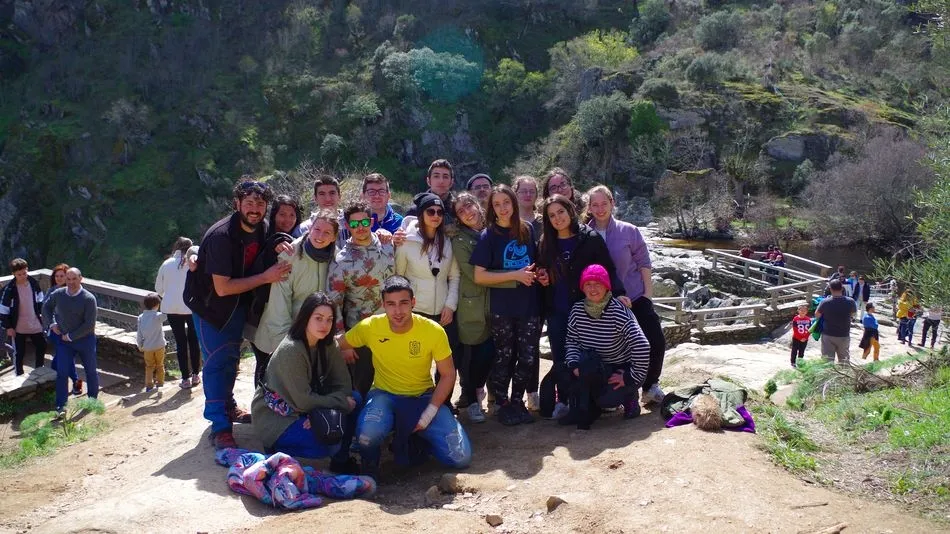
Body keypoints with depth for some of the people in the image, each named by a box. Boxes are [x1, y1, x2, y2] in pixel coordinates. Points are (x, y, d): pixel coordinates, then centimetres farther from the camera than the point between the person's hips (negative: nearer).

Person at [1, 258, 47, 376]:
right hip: (18, 328, -4)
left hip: (35, 325, 4)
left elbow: (40, 299, 10)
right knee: (19, 353, 7)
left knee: (41, 347, 16)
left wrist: (41, 313, 9)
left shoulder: (33, 282, -8)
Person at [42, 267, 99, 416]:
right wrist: (51, 323, 3)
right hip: (63, 340, 2)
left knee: (91, 371, 12)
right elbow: (46, 307, 16)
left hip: (85, 339, -2)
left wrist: (71, 336, -15)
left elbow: (89, 324, -18)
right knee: (61, 373, -3)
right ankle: (61, 406, 2)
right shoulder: (58, 294, -5)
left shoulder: (89, 299, -18)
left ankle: (93, 400, 32)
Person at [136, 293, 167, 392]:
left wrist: (140, 345, 13)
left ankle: (149, 384, 9)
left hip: (147, 347, 2)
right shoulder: (158, 316, -14)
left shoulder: (141, 317, -2)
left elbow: (139, 333, 3)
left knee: (149, 366, 13)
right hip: (159, 346, -2)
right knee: (160, 365, 14)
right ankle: (160, 383, 22)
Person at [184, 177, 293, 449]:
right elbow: (222, 288, -32)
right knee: (217, 361, -9)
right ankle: (219, 427, -3)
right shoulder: (221, 235, -31)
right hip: (210, 302, -7)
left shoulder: (263, 229, -10)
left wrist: (280, 248, -11)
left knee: (231, 357, 20)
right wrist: (265, 277, -32)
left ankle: (228, 405, 39)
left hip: (238, 301, 7)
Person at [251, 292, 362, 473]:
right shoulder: (290, 350, -25)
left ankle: (341, 460, 3)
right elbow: (303, 401, -25)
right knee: (332, 443, -27)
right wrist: (342, 402, -17)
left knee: (354, 398, -9)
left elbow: (343, 384, -5)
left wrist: (322, 413, -22)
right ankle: (279, 449, -2)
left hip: (309, 410, 8)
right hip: (275, 418, -8)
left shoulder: (328, 345, -2)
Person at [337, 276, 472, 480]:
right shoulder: (370, 327, -14)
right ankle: (370, 467, 0)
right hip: (385, 396, -1)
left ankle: (418, 438, 17)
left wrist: (430, 413, -12)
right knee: (368, 434, -36)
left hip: (423, 397, 1)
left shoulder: (434, 331, -17)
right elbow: (336, 344, 6)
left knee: (460, 458, -14)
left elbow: (448, 375, -6)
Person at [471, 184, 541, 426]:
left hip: (530, 306, 3)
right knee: (504, 358, 7)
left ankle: (517, 401, 23)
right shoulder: (489, 236, -5)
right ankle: (502, 404, 21)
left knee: (528, 357, 6)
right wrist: (516, 275, -17)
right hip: (502, 309, -3)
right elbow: (479, 276, -10)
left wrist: (536, 273, -2)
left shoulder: (528, 230, 5)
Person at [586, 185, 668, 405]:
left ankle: (650, 387, 12)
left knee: (656, 341, -8)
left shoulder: (628, 231, -3)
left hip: (636, 297, 0)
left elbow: (643, 263, 0)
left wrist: (648, 293, -5)